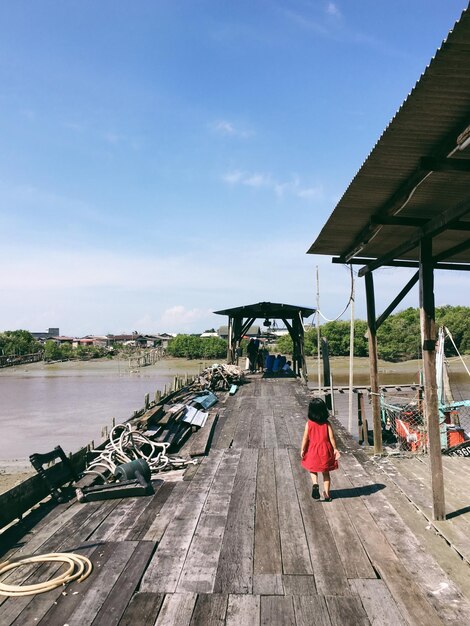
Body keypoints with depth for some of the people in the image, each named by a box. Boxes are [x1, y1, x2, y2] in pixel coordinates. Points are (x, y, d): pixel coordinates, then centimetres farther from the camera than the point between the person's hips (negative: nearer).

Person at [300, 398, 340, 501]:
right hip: (326, 450, 1)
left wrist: (302, 450, 0)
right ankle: (327, 494, 18)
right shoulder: (327, 423, -6)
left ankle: (315, 484, -8)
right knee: (326, 473, 15)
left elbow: (305, 438, -9)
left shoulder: (309, 424, -10)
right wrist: (335, 449, 4)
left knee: (313, 470, 18)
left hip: (313, 451, -1)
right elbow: (331, 437, -7)